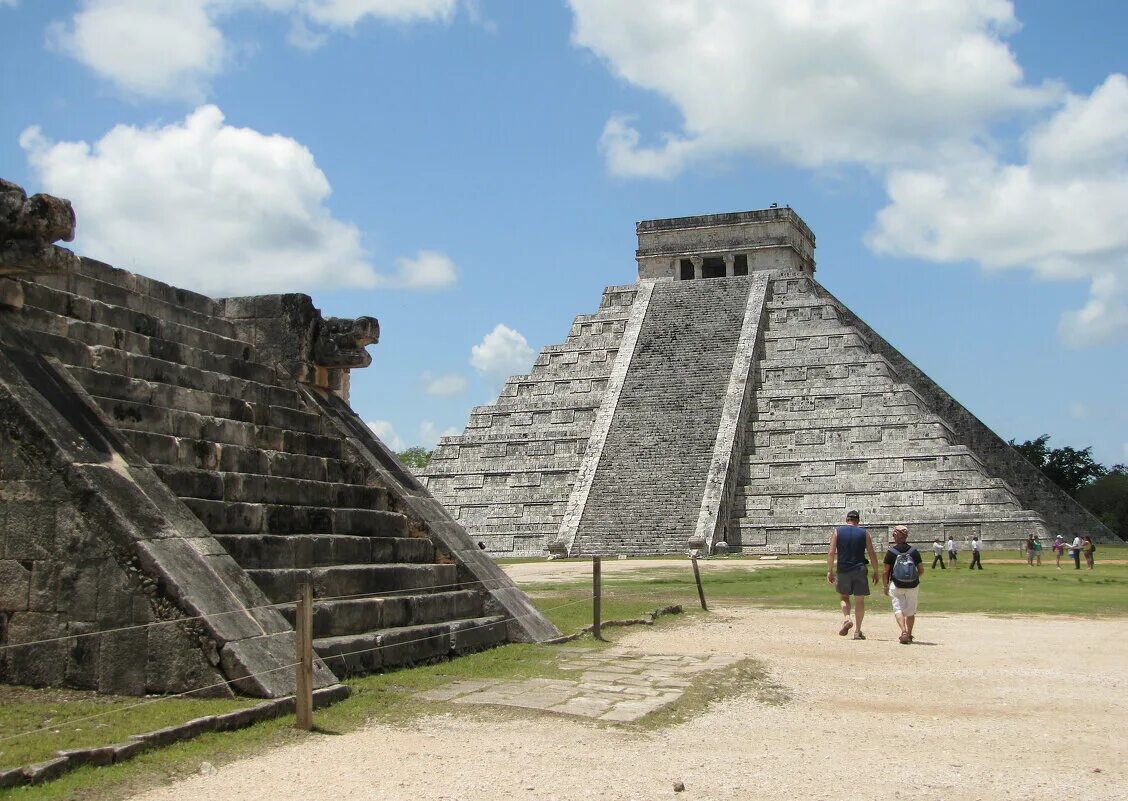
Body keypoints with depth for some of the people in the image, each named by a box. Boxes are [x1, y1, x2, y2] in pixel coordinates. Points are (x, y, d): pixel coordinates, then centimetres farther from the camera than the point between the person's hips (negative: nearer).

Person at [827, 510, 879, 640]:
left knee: (844, 597, 18)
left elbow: (831, 553, -3)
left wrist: (829, 571, 1)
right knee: (860, 601, 8)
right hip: (859, 570, 0)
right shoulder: (864, 533, 4)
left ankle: (846, 619, -8)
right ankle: (857, 631, 6)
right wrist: (875, 572, 10)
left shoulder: (837, 531, 3)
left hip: (843, 570, 0)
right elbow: (872, 554, 2)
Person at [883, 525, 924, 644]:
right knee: (910, 611, 16)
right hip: (912, 585, 3)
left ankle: (904, 631, -23)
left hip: (896, 585, -3)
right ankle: (909, 635, 23)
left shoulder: (891, 552, -5)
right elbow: (921, 571, 4)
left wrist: (885, 586, 6)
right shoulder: (914, 551, 1)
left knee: (898, 609, -1)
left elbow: (886, 572, -5)